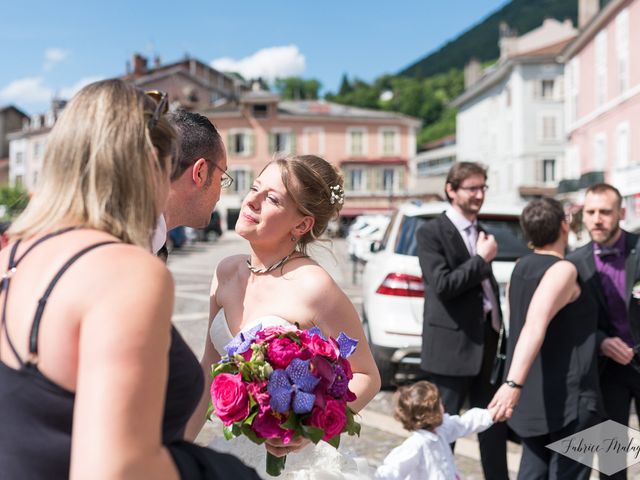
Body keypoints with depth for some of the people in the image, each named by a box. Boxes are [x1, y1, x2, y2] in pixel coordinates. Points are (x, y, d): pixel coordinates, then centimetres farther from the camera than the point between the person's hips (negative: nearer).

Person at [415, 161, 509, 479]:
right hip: (453, 345, -7)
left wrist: (499, 330, 17)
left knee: (494, 422, 14)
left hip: (487, 343, 7)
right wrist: (482, 259, -14)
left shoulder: (481, 234, 15)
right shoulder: (431, 233, -9)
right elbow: (443, 285, -21)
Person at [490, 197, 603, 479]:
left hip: (534, 397, 8)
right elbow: (534, 327, -30)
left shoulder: (521, 268, 8)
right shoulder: (563, 270, -16)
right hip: (566, 397, -8)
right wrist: (514, 383, -38)